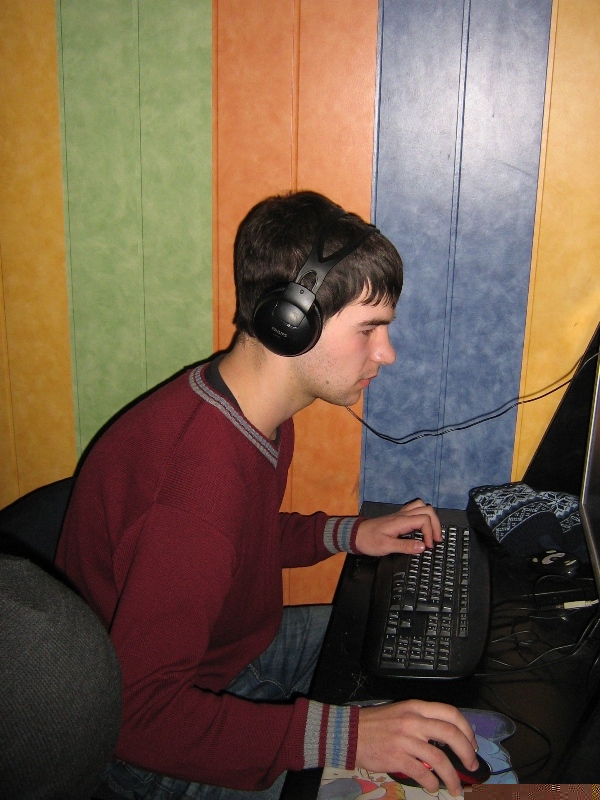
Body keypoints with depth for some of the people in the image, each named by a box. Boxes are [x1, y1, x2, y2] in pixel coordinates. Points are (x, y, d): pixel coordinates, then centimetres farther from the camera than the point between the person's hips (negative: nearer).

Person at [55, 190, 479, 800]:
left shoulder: (253, 410, -5)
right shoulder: (198, 480, -36)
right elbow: (143, 715, -35)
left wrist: (347, 535, 1)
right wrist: (344, 734, -41)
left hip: (234, 647, 9)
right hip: (153, 749, -9)